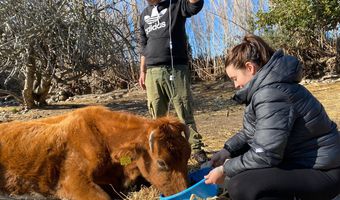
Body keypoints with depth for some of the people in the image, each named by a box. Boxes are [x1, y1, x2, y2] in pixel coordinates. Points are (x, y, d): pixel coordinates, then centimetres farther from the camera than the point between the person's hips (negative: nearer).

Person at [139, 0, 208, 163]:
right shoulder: (144, 15, 20)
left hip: (176, 69, -4)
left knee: (185, 113, -2)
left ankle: (196, 149, 5)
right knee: (157, 115, 5)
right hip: (152, 72, 4)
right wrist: (142, 71, 15)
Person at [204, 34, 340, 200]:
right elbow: (250, 131, 17)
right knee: (237, 155, 13)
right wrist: (227, 150, 4)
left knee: (240, 186, -28)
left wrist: (225, 170, -15)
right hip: (299, 159, 10)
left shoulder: (271, 95, -26)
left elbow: (265, 155, -27)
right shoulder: (265, 87, 7)